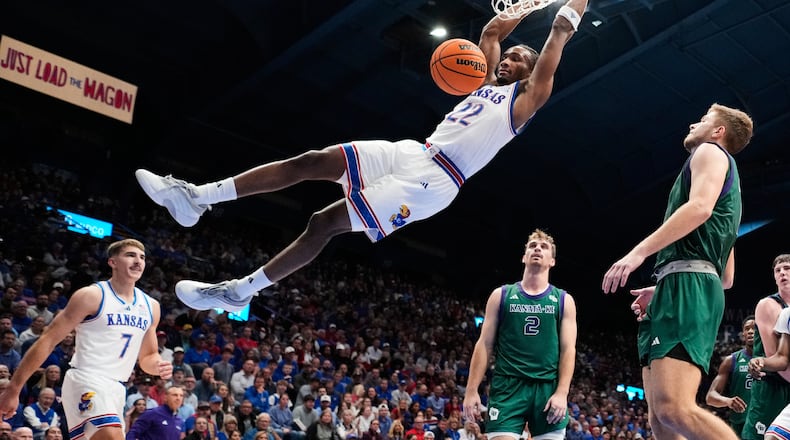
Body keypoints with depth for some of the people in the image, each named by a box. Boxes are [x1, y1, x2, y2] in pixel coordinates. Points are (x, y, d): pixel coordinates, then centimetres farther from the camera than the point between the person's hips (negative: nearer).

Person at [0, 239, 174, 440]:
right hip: (86, 381, -7)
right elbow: (48, 341, -8)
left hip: (116, 389, 7)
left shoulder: (150, 306, 11)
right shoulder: (91, 296, -7)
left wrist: (159, 366, -3)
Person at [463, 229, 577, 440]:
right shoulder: (501, 295, 9)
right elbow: (484, 345, 6)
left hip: (548, 388, 1)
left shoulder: (564, 300, 10)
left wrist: (562, 392, -9)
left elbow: (568, 349, 3)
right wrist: (472, 389, -2)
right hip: (508, 387, -1)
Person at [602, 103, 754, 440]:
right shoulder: (729, 186, 36)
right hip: (686, 288, 10)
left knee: (675, 409, -26)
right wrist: (661, 292, 30)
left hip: (687, 281, -10)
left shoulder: (711, 152, 9)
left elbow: (700, 206, -15)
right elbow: (727, 277, 32)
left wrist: (639, 252, -21)